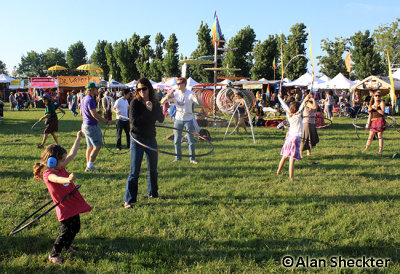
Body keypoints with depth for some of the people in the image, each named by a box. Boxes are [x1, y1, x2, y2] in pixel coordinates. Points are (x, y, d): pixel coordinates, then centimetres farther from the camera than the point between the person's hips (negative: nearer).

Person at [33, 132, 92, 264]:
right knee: (66, 231, -6)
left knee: (76, 227, 19)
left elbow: (72, 154, 13)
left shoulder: (61, 168, 4)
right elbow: (56, 179, -45)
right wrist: (67, 180, -66)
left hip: (73, 205, 9)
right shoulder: (48, 175, -20)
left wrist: (78, 138, 19)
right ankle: (53, 255, 11)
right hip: (65, 208, -8)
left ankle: (66, 245, 43)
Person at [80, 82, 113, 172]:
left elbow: (81, 112, 23)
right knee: (97, 146, -2)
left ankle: (88, 166, 21)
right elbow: (94, 114, -25)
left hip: (85, 125, 10)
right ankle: (89, 166, 0)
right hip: (91, 126, -10)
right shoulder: (90, 100, -18)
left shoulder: (84, 99, 13)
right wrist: (107, 121, -22)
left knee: (90, 146, 15)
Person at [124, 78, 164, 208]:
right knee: (134, 172, -6)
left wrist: (152, 109, -19)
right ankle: (128, 200, 1)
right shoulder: (135, 103, -8)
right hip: (137, 140, -5)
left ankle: (153, 193, 34)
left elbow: (161, 119, -7)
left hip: (151, 139, 5)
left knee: (153, 169, 16)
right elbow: (134, 121, -18)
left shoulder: (155, 103, 5)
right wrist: (148, 111, -18)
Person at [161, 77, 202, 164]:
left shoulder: (190, 94, -11)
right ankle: (178, 157, 24)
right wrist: (166, 97, -27)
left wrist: (196, 98, -45)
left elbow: (200, 103, -22)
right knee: (176, 140, 8)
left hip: (188, 119, -3)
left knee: (191, 140, 0)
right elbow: (161, 102, -4)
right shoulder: (175, 94, -2)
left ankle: (192, 158, 13)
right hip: (178, 119, 3)